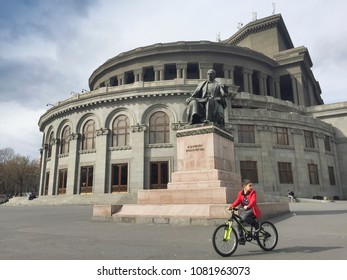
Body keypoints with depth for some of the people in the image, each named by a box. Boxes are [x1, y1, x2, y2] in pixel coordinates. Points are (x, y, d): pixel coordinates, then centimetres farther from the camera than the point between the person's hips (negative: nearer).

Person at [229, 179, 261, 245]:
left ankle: (255, 223, -6)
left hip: (253, 210, -6)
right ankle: (242, 238, 8)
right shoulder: (240, 193, 3)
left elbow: (253, 201, -26)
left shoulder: (253, 192, -10)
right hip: (246, 210, 6)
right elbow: (238, 201, -3)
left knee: (244, 217, -31)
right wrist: (232, 206, -23)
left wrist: (248, 206, -45)